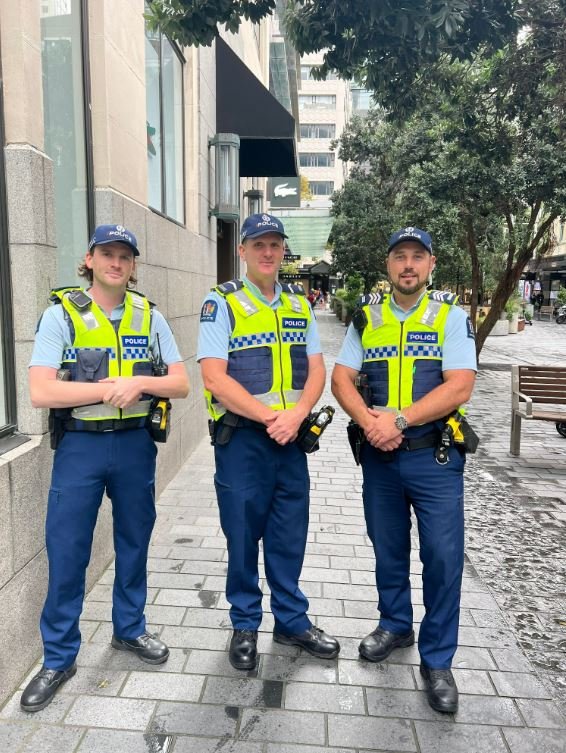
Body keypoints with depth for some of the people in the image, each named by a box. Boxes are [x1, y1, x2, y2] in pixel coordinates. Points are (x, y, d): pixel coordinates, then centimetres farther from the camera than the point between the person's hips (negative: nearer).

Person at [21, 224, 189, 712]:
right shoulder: (61, 313, -6)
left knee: (134, 542, 15)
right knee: (67, 552, 4)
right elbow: (41, 392, -15)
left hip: (135, 443, 3)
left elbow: (180, 384, 0)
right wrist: (112, 388, -18)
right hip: (80, 445, -2)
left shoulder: (149, 316, 2)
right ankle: (59, 658, 24)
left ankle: (129, 629, 37)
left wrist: (139, 382, -18)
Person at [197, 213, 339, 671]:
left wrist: (294, 416, -12)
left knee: (290, 535, 14)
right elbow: (214, 378, -15)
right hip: (241, 439, -4)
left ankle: (292, 621, 33)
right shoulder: (223, 302, -6)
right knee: (243, 535, 9)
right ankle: (245, 625, 30)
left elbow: (316, 370, 6)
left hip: (291, 437, 4)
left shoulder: (299, 303, 9)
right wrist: (269, 416, -18)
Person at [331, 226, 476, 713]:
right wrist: (369, 423, -16)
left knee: (443, 555, 0)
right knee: (388, 547, 16)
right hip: (379, 455, 3)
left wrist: (398, 420, -21)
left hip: (435, 455, -3)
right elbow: (341, 379, 1)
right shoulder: (366, 317, 6)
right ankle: (396, 624, 39)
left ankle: (437, 659, 19)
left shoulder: (451, 316, -3)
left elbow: (459, 386, -14)